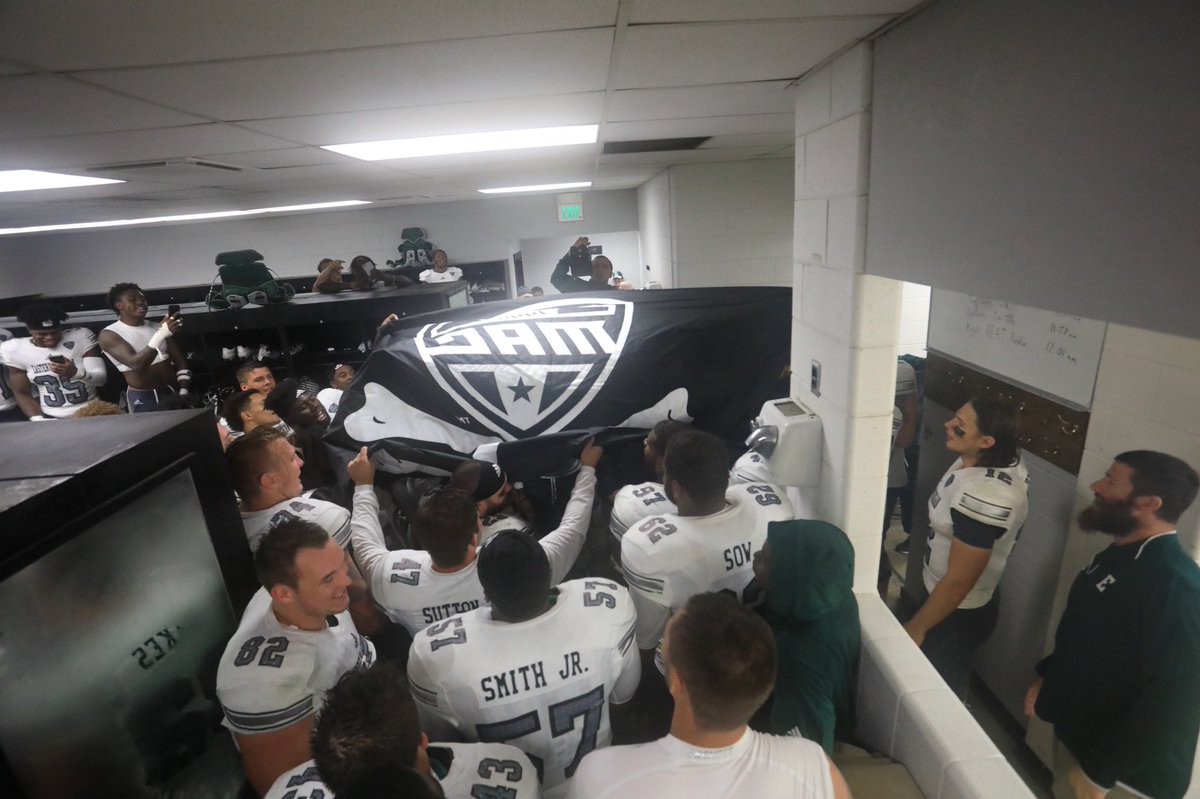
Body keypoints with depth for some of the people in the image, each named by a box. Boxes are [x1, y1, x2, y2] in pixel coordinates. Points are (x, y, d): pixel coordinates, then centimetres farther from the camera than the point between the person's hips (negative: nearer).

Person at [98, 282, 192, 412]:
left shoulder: (158, 327, 9)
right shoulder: (109, 335, -4)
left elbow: (180, 361, 7)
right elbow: (136, 363, -20)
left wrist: (184, 392, -7)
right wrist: (161, 334, -30)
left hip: (174, 393, 3)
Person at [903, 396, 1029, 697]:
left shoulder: (983, 496, -36)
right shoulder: (1001, 460, -7)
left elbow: (958, 580, -28)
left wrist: (916, 628, -16)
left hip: (957, 612, -8)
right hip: (956, 598, 8)